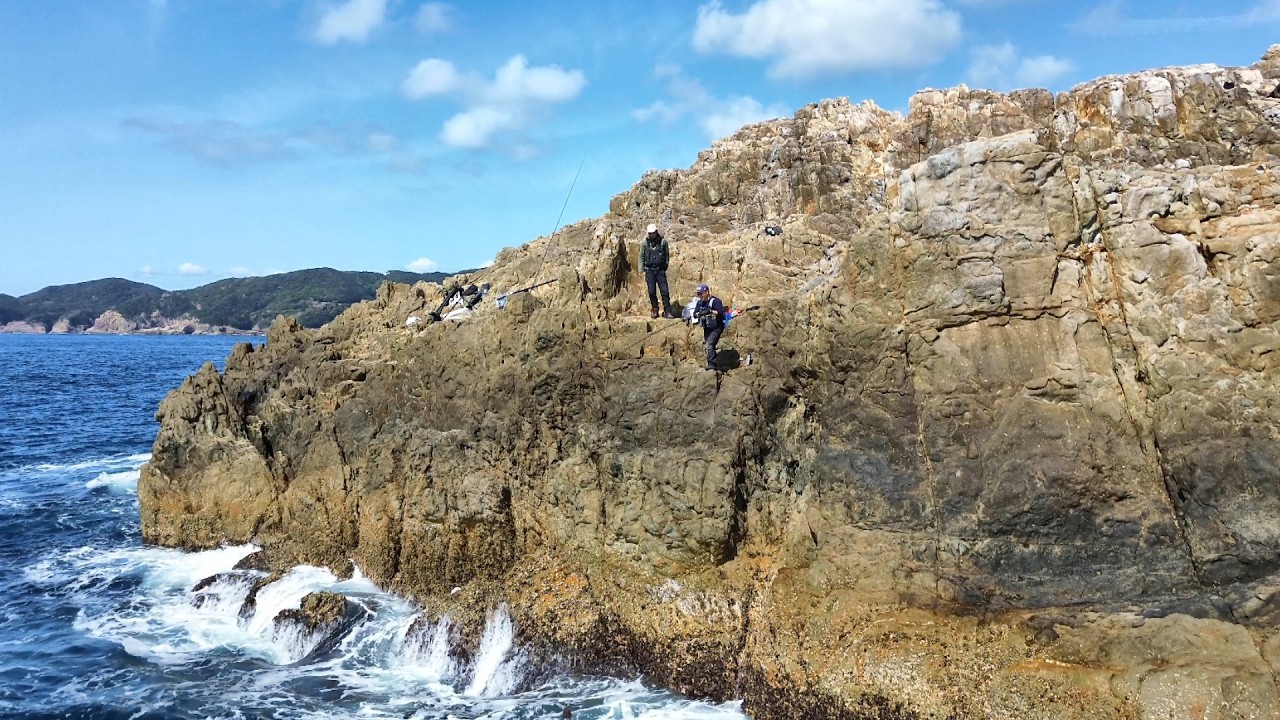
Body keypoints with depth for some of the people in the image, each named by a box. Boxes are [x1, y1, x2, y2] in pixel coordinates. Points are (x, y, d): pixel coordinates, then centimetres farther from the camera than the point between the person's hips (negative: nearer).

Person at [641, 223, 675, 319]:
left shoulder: (663, 241, 0)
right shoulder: (645, 243, 3)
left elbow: (667, 255, 9)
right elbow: (641, 257, 8)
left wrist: (665, 267, 8)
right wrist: (643, 271, 4)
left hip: (660, 270, -1)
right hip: (649, 270, 1)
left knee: (664, 291, -6)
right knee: (652, 292, 1)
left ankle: (667, 311, -3)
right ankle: (654, 310, 14)